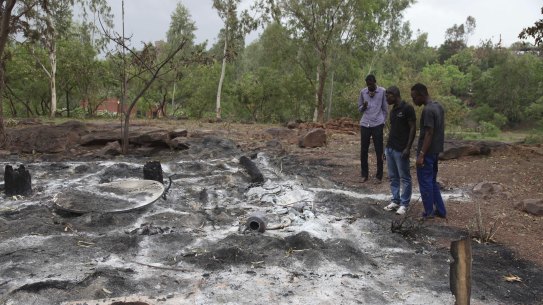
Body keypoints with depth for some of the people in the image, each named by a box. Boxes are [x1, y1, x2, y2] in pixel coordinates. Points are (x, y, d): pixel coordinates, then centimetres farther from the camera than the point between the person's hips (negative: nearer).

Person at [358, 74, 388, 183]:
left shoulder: (382, 91, 0)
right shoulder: (363, 92, 6)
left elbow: (385, 109, 6)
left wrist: (382, 122, 1)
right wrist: (363, 107, -9)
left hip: (377, 125, -2)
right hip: (365, 124, 3)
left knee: (379, 151, 1)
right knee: (363, 151, 5)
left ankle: (379, 176, 11)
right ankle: (364, 175, 17)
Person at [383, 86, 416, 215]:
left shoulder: (407, 108, -11)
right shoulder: (393, 110, 13)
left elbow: (413, 128, -13)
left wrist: (408, 148, -17)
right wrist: (387, 146, 16)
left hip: (401, 150, -8)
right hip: (390, 148, 8)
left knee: (405, 178, 2)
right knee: (393, 177, 12)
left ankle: (404, 204, 10)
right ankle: (395, 201, 21)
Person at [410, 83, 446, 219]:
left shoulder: (428, 110, -20)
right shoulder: (438, 106, 10)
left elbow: (429, 133, -23)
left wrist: (421, 154, -22)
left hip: (427, 152, -9)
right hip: (435, 150, 9)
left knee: (425, 182, 2)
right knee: (432, 181, 17)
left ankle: (429, 213, 11)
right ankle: (440, 211, 23)